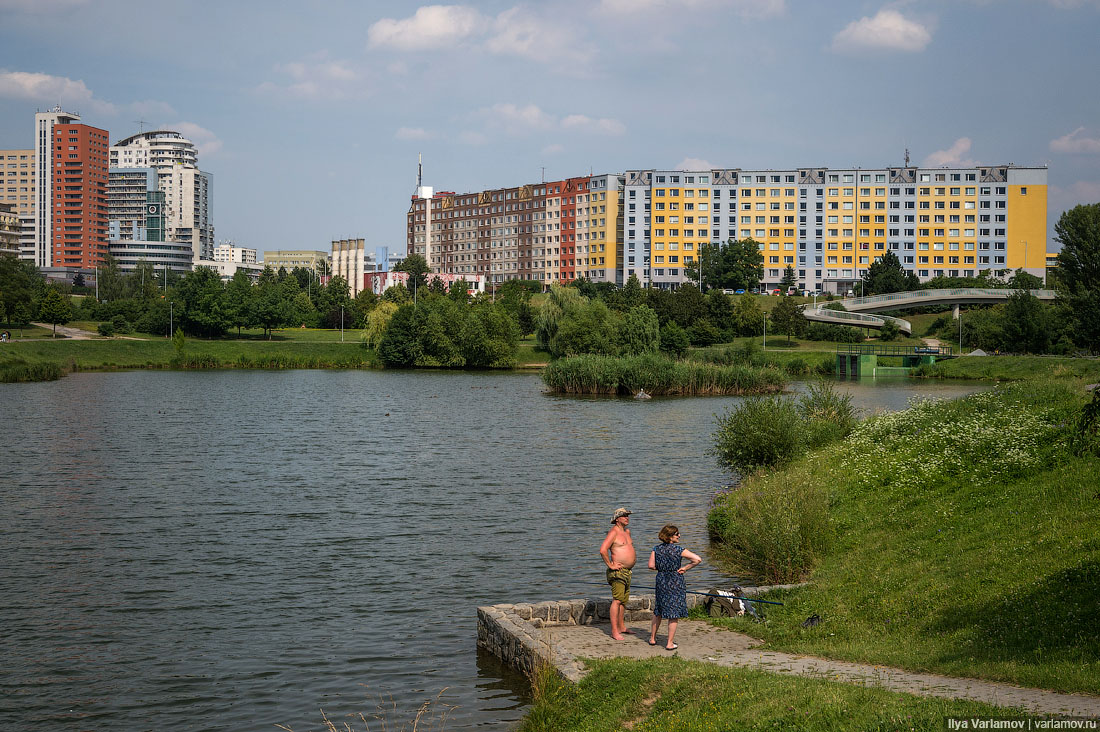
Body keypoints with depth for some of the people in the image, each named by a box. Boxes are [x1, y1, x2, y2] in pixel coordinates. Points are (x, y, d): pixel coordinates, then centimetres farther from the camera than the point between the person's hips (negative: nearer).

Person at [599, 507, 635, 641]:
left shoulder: (627, 531, 15)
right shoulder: (613, 532, -13)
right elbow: (603, 550, -24)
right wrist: (610, 565, -19)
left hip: (627, 571, 9)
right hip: (618, 571, -9)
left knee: (624, 599, 15)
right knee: (617, 600, -13)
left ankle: (621, 627, 25)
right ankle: (614, 631, -15)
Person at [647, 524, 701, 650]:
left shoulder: (656, 549, -1)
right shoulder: (678, 549, -12)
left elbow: (651, 565, -4)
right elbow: (698, 559, -17)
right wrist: (685, 568, -6)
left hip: (661, 581, 4)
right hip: (676, 582, -4)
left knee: (658, 611, 20)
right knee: (673, 614, 3)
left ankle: (652, 638, 28)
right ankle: (670, 644, 5)